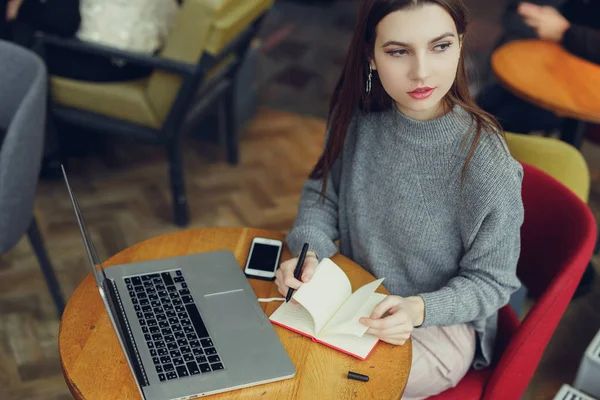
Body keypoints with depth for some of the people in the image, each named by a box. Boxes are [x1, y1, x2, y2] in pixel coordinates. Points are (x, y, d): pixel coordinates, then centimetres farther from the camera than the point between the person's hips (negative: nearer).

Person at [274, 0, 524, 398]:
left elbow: (491, 283, -15)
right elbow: (323, 191, 2)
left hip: (440, 325, -4)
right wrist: (309, 253, -17)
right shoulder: (358, 114, -13)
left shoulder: (486, 163, -27)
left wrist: (419, 309, -31)